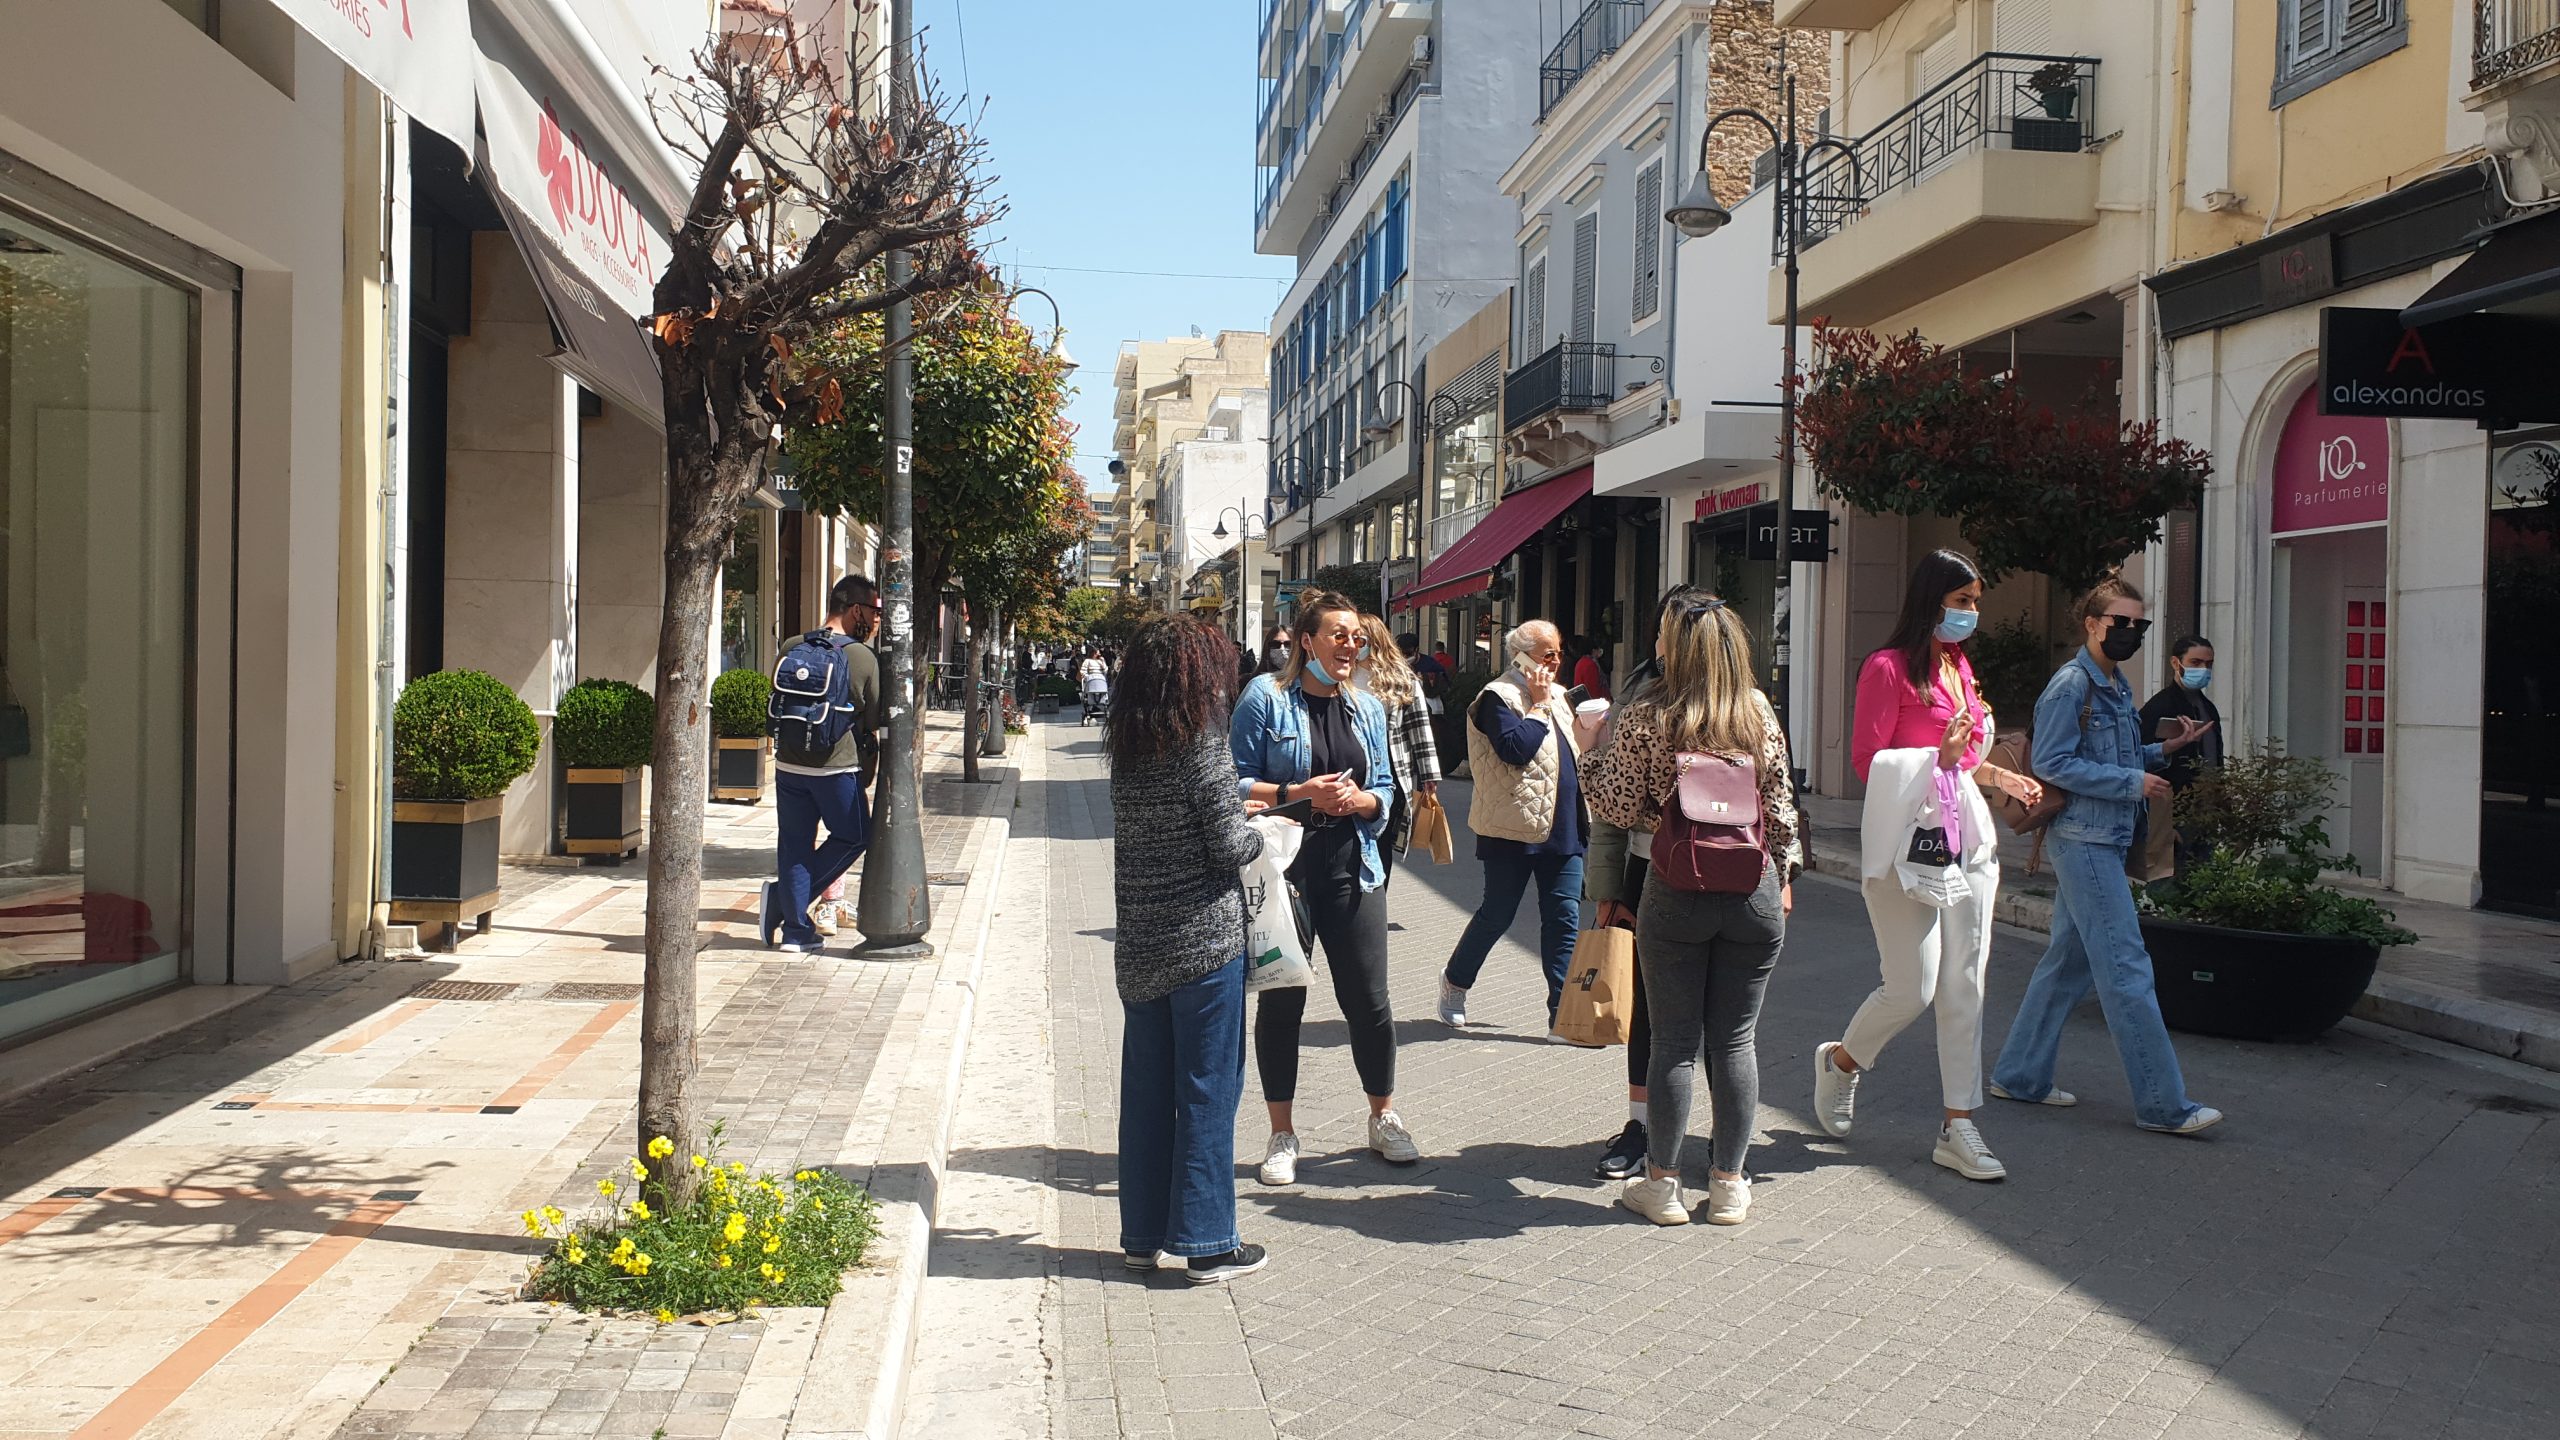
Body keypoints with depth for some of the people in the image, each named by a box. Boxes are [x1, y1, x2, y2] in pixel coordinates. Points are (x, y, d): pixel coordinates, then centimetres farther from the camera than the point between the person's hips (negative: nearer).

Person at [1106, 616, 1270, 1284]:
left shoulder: (1126, 747, 6)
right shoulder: (1202, 744, -14)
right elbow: (1229, 848, -15)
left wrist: (1249, 805, 14)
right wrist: (1260, 833, 6)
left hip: (1139, 943, 6)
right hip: (1204, 939, -6)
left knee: (1146, 1087, 13)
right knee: (1208, 1087, 2)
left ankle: (1142, 1233, 22)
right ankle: (1206, 1242, 7)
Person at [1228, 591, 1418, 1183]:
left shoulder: (1368, 708, 11)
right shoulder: (1266, 699, -4)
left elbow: (1385, 790, 14)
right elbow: (1236, 783, -6)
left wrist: (1359, 799, -8)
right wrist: (1299, 794, -19)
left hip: (1351, 868, 3)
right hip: (1282, 867, -3)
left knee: (1369, 1000, 5)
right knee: (1281, 1001, 5)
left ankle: (1384, 1119, 26)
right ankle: (1283, 1135, 18)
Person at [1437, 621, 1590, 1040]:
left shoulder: (1558, 696, 16)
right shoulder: (1498, 696, -9)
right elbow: (1515, 748, -25)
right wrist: (1538, 705, -14)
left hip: (1563, 829, 7)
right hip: (1514, 828, -7)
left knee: (1564, 918, 1)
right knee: (1497, 914, 4)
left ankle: (1562, 1013, 3)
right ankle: (1455, 982, 27)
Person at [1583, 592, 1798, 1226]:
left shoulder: (1647, 719, -9)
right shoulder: (1762, 715, 0)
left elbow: (1616, 805, -7)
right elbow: (1780, 808, 5)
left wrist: (1596, 750, 10)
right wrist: (1783, 875, 16)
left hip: (1675, 893, -2)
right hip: (1755, 889, 2)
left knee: (1675, 1040, 6)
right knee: (1736, 1040, 9)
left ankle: (1663, 1182, 15)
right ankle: (1728, 1184, 16)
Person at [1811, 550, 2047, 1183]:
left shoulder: (1959, 667, 16)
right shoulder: (1888, 668, -7)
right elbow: (1866, 761, -11)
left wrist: (1998, 775, 14)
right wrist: (1939, 757, -21)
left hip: (1966, 834, 7)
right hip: (1906, 839, -7)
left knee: (1965, 986, 4)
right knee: (1912, 988, -6)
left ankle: (1958, 1128, 9)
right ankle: (1841, 1059, 24)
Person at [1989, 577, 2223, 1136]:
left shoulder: (2117, 686, 17)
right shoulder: (2071, 685, -12)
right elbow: (2052, 764, -17)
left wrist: (2163, 750, 9)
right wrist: (2132, 782, -17)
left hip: (2104, 842, 10)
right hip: (2083, 841, -10)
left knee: (2068, 961, 13)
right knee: (2126, 969, -9)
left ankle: (2019, 1074, 21)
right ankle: (2163, 1104, -8)